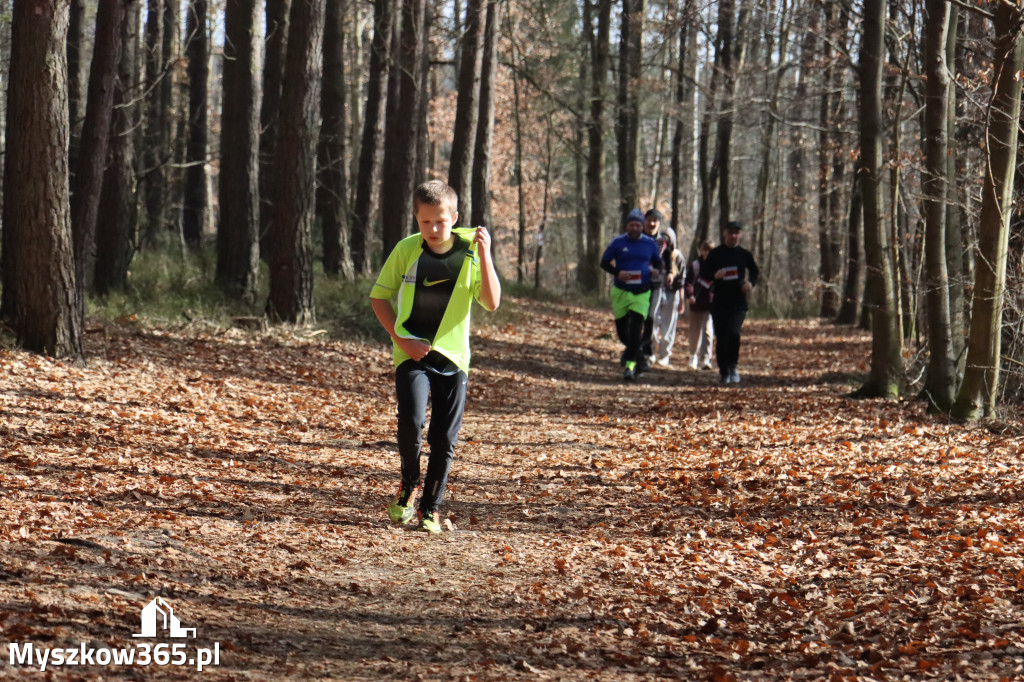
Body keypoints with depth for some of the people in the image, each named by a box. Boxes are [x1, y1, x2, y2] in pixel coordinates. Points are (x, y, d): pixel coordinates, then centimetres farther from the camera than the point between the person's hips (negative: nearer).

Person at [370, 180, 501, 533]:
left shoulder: (469, 252, -3)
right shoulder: (406, 250, -3)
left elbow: (491, 303, -12)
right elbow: (379, 296, 6)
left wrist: (484, 255, -22)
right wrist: (400, 338, -6)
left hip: (452, 357, 1)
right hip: (412, 354, -1)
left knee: (444, 439, 1)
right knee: (411, 421, -22)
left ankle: (430, 508, 18)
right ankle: (409, 486, 5)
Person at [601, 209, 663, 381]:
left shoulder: (650, 243, 3)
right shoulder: (618, 242, -1)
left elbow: (658, 263, 17)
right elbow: (604, 263, 2)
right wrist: (617, 272, -16)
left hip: (642, 293, -1)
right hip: (621, 292, 1)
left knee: (636, 328, -12)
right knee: (621, 327, 9)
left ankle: (630, 364, -13)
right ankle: (631, 349, 42)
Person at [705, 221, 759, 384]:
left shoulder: (745, 254, 9)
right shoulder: (715, 254, 7)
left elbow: (754, 271, 19)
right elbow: (704, 272, 8)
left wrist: (750, 282, -3)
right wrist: (714, 275, -15)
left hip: (738, 302, -1)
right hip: (719, 302, 1)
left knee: (733, 332, -21)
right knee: (721, 338, 2)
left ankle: (733, 366, -3)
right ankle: (724, 372, 15)